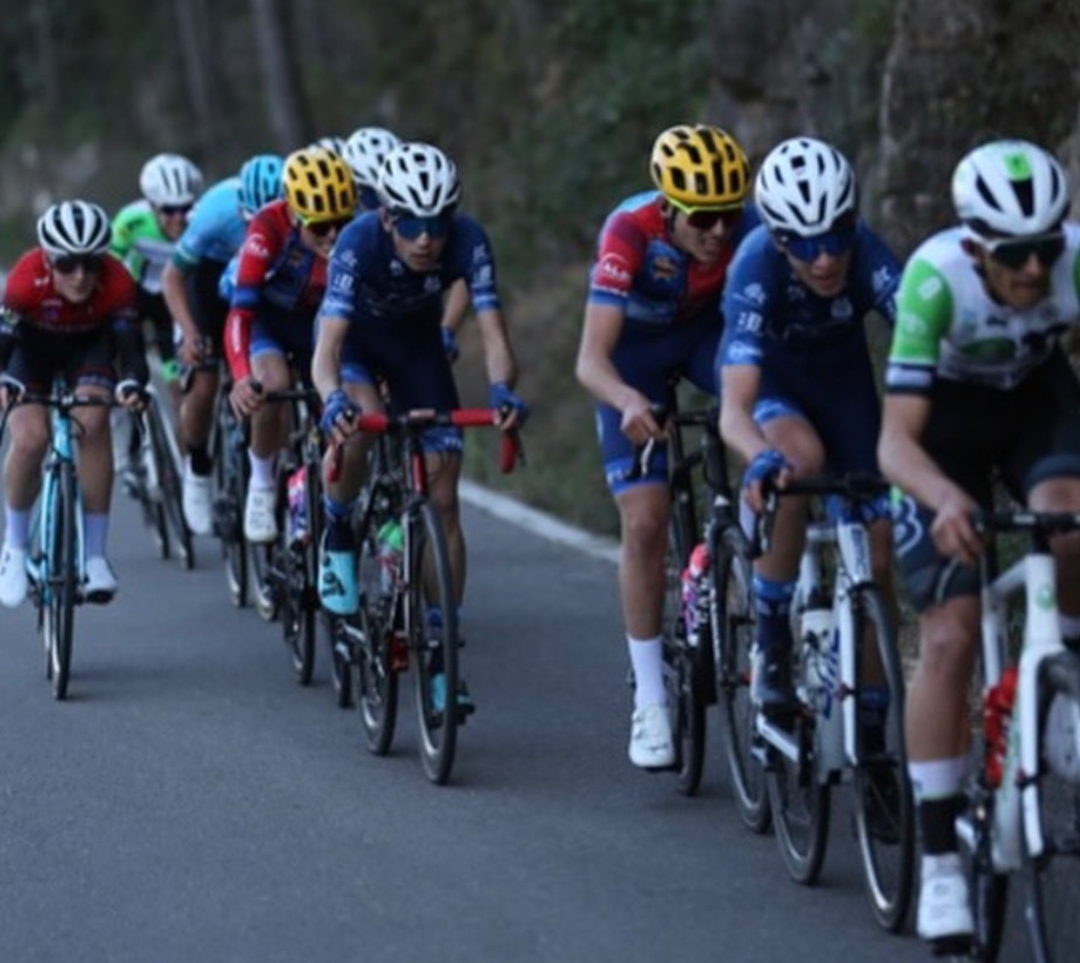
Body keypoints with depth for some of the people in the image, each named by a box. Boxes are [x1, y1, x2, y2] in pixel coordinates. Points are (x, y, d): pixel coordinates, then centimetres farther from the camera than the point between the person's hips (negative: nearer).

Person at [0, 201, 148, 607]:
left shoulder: (115, 281, -32)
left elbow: (128, 340, -35)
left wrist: (132, 381, -56)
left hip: (88, 346, 1)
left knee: (93, 424, -26)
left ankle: (95, 554, -18)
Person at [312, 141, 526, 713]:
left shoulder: (467, 242, -31)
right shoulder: (359, 242, -36)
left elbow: (492, 332, -36)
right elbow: (328, 348, -42)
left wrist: (503, 390, -57)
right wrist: (334, 400, -63)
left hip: (417, 341, 2)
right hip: (355, 335, -2)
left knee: (443, 498, -7)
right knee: (360, 425, -35)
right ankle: (338, 536, -5)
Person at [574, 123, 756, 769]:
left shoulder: (747, 229, -28)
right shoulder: (630, 232, -35)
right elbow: (591, 358, -40)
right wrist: (628, 402, -60)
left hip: (705, 330, 2)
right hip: (634, 349, -2)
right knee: (645, 523, -10)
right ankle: (651, 701, 0)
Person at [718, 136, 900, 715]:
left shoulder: (867, 257, -34)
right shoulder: (757, 269, -38)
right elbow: (734, 409, -46)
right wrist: (760, 459, -68)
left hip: (842, 379, 3)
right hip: (770, 380, -3)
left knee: (877, 554, -6)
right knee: (802, 459, -36)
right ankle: (770, 642, -19)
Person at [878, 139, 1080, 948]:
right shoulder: (935, 280, -35)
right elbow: (896, 439, -35)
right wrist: (947, 500, -54)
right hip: (944, 420, -2)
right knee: (950, 636, -14)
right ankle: (940, 860, -5)